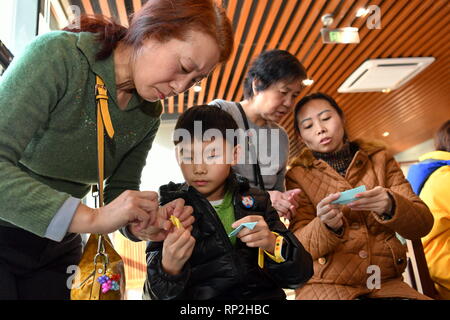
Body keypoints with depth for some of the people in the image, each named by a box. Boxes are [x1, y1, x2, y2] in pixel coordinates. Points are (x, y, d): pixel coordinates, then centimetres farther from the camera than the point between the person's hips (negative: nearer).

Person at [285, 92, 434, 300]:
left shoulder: (379, 158, 10)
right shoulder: (298, 175, 4)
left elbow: (423, 224, 3)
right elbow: (299, 244, -3)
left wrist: (391, 206, -19)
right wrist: (327, 226, -24)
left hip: (386, 282, 4)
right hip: (326, 283, -3)